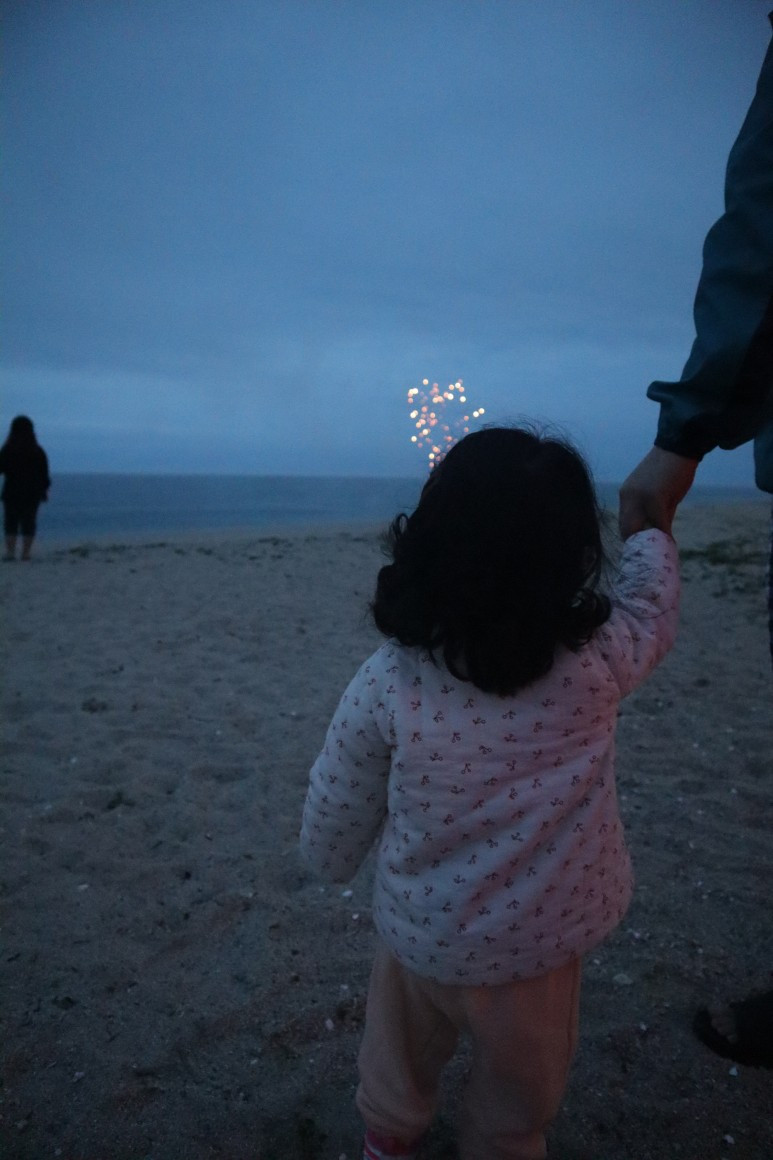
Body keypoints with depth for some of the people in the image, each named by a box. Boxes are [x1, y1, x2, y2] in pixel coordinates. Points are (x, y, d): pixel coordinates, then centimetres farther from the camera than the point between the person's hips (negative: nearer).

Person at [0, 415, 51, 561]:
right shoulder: (38, 451, 0)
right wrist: (45, 489, 10)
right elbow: (44, 473, 2)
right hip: (33, 492, 1)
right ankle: (26, 552, 3)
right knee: (29, 521, 5)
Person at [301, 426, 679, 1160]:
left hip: (418, 934, 1)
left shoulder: (386, 680, -22)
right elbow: (651, 597, 1)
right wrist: (650, 529, 21)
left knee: (404, 1050, 32)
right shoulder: (598, 659, -22)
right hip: (539, 944, -1)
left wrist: (331, 863, 13)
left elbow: (332, 829, -10)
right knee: (516, 1093, 29)